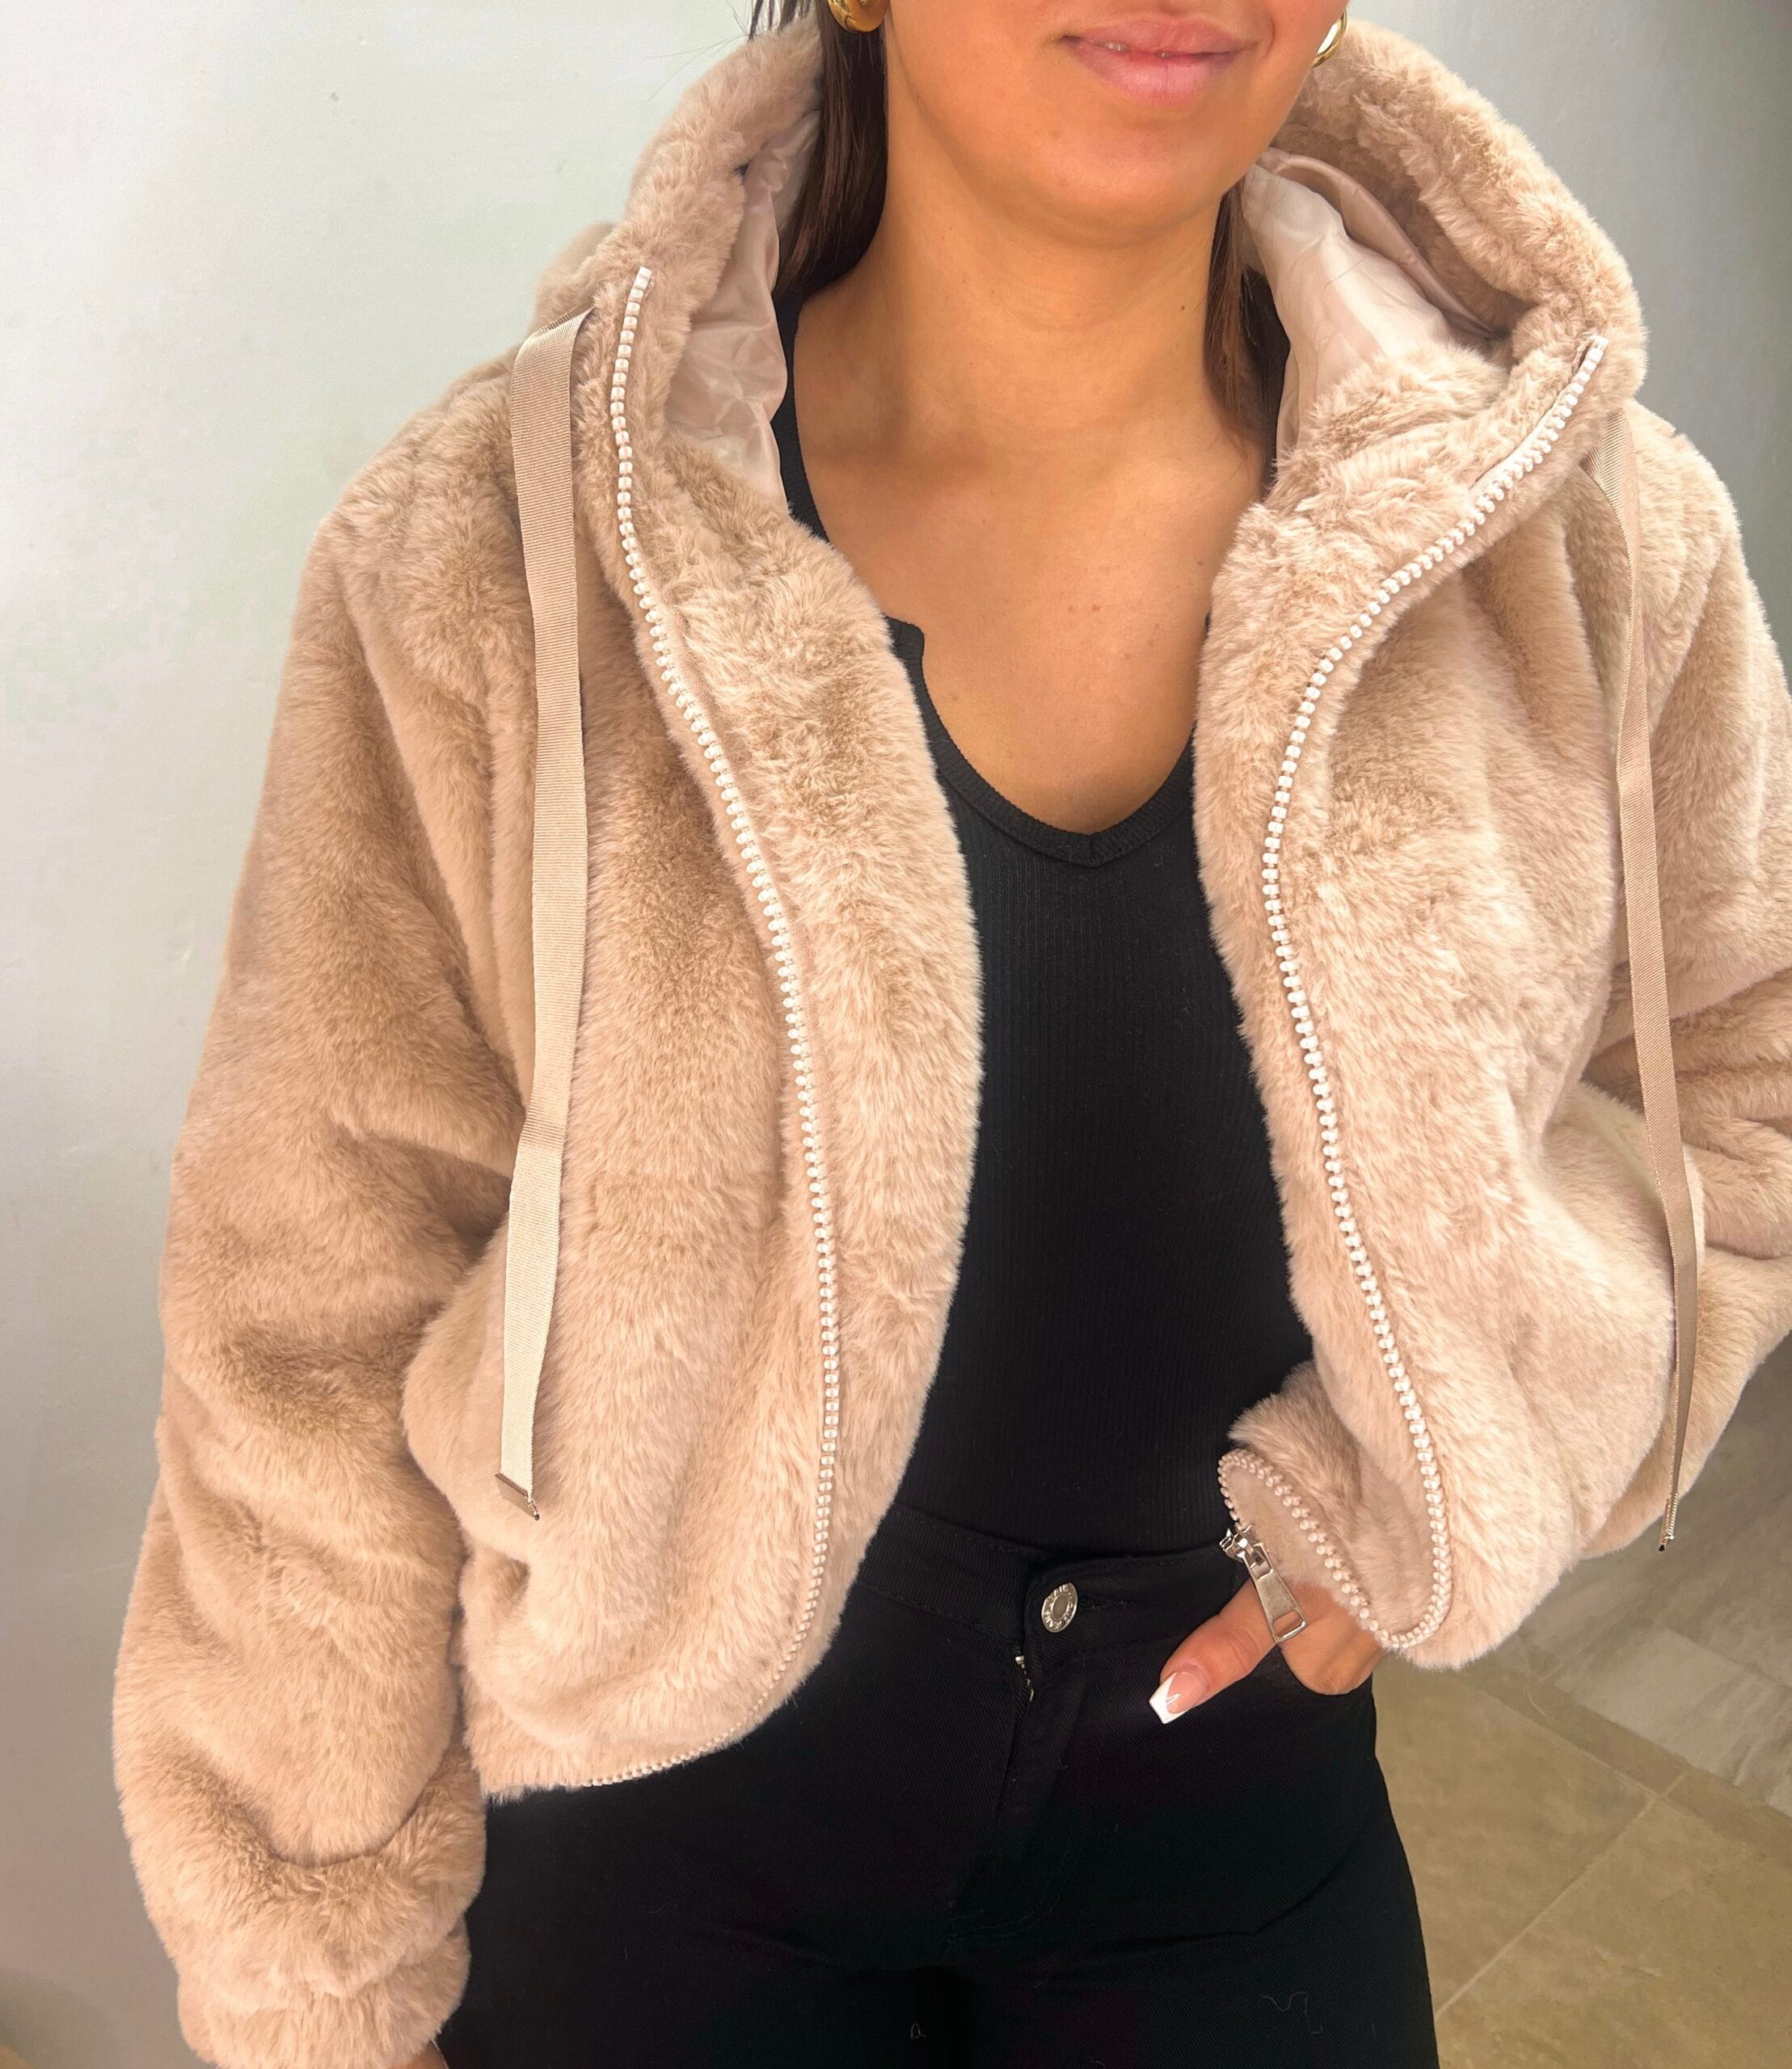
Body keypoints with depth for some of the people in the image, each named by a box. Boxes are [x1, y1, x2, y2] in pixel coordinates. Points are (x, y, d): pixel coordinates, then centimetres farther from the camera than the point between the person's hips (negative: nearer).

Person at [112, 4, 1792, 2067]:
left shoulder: (1585, 541, -13)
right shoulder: (487, 565, -19)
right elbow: (317, 1355, -12)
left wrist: (1480, 1434, -12)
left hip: (1249, 1825, 2)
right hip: (656, 1855, -1)